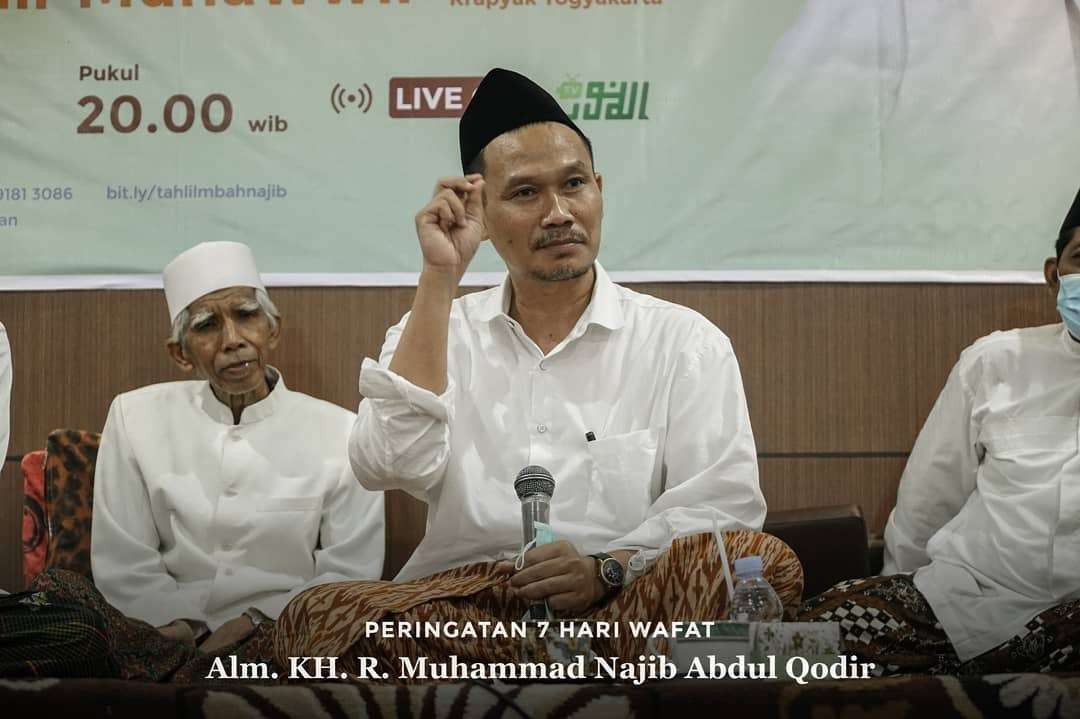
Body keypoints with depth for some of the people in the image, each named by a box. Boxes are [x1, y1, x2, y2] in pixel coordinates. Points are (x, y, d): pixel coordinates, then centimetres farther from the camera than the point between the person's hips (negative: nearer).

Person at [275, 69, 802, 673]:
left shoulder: (684, 341, 10)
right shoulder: (434, 332, 15)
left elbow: (722, 505, 0)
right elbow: (389, 466, -5)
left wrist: (608, 570, -19)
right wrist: (440, 278, -5)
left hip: (626, 604, -1)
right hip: (462, 600, 1)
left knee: (765, 560, -31)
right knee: (315, 617, -30)